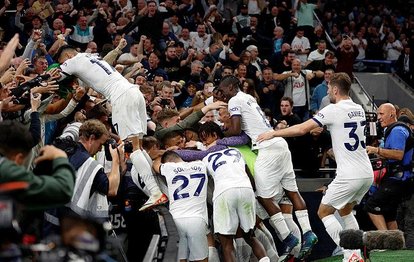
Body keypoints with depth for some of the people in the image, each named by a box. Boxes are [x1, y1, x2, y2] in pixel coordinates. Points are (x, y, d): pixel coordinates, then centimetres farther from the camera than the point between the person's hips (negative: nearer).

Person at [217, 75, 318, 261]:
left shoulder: (234, 101, -3)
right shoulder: (248, 98, 22)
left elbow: (235, 130, -12)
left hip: (267, 149, -9)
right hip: (281, 144, 9)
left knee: (264, 197, -4)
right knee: (291, 190, 10)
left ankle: (287, 239, -4)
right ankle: (307, 233, 5)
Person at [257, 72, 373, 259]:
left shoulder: (333, 110, -12)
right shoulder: (359, 109, 10)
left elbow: (302, 129, -13)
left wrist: (273, 133, -5)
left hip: (350, 176, -8)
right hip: (367, 173, 8)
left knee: (324, 212, 5)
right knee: (345, 210, 25)